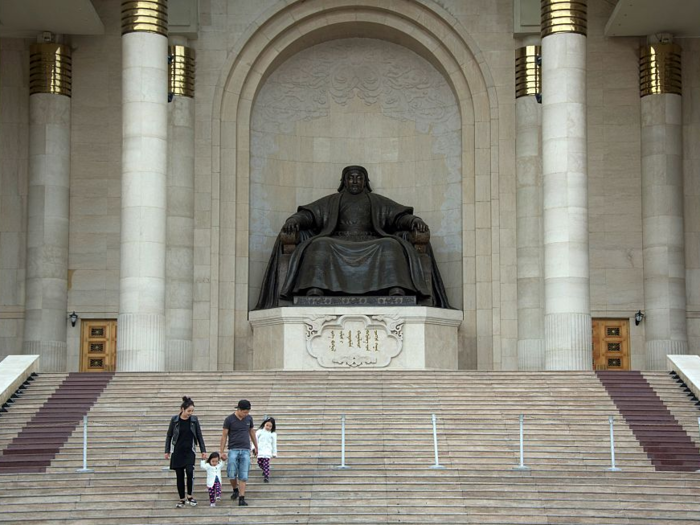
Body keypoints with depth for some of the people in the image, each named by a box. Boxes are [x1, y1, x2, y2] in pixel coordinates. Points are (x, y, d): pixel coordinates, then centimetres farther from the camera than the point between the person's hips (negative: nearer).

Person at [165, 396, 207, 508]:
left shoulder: (194, 419, -1)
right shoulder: (175, 420, -4)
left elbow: (199, 436, 5)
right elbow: (169, 436, 3)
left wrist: (203, 450, 3)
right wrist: (167, 451, 1)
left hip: (190, 451, 0)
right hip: (177, 451, 0)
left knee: (190, 471, -18)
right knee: (179, 475, 3)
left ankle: (189, 496, -4)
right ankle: (182, 499, 13)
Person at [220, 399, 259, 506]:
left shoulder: (249, 418, 6)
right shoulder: (229, 420, -4)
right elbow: (224, 436, -1)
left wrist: (256, 447, 24)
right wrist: (222, 452, -3)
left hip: (245, 450, 2)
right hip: (233, 450, -2)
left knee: (243, 476, -3)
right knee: (232, 475, -6)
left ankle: (242, 498, -2)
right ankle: (235, 490, 23)